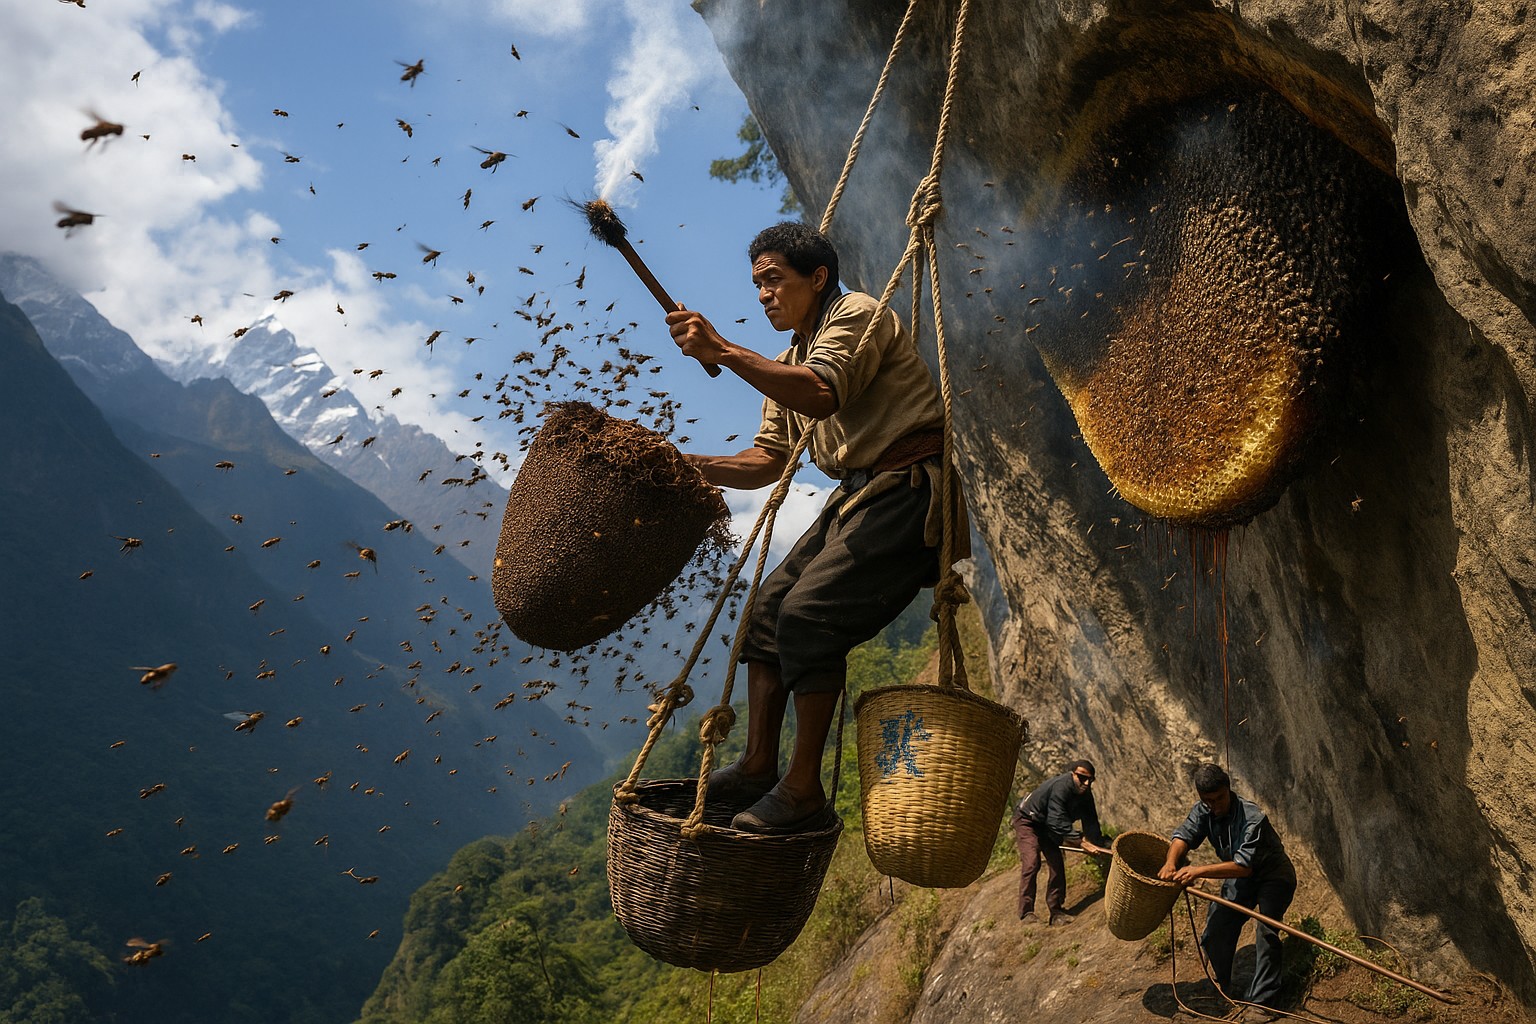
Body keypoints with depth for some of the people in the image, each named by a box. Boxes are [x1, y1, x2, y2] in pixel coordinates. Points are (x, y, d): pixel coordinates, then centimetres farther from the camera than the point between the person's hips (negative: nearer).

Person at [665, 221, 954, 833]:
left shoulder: (857, 314, -7)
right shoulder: (788, 362, 20)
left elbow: (823, 394, -28)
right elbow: (768, 459, 15)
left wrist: (722, 352, -30)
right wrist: (697, 467, 0)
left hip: (909, 489, -9)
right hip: (859, 496, 10)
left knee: (809, 612, -20)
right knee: (769, 606, 4)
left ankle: (804, 789, -12)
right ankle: (758, 766, 10)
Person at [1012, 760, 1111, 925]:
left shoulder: (1085, 793, -8)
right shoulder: (1060, 787, -35)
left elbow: (1090, 821, -6)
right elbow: (1058, 823, -37)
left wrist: (1099, 844, -19)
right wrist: (1083, 843, -39)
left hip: (1047, 825, 8)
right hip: (1026, 820, -8)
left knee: (1057, 865, -1)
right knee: (1031, 862, -22)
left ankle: (1054, 911, 7)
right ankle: (1026, 913, -20)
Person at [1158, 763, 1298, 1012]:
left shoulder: (1252, 817, -33)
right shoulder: (1203, 811, -11)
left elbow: (1244, 866, -39)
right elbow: (1184, 835, -20)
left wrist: (1198, 871, -46)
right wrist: (1171, 862, -42)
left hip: (1273, 877, -6)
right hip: (1238, 879, 6)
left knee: (1266, 933, -24)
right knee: (1215, 933, 4)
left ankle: (1262, 1001, -17)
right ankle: (1222, 988, 27)